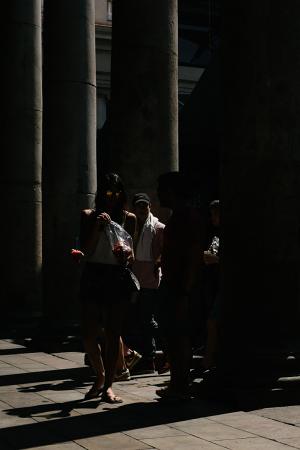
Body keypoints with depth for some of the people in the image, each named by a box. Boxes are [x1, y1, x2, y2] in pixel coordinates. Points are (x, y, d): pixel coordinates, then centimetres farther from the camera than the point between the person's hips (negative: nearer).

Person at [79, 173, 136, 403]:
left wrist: (128, 254, -14)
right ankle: (101, 375, 24)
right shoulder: (89, 216, 6)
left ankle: (108, 385, 6)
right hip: (93, 277, 0)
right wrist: (98, 227, -13)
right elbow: (86, 250, -2)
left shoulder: (128, 218, 8)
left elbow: (130, 253, 9)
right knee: (89, 334, 0)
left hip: (117, 278, 0)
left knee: (113, 334, 0)